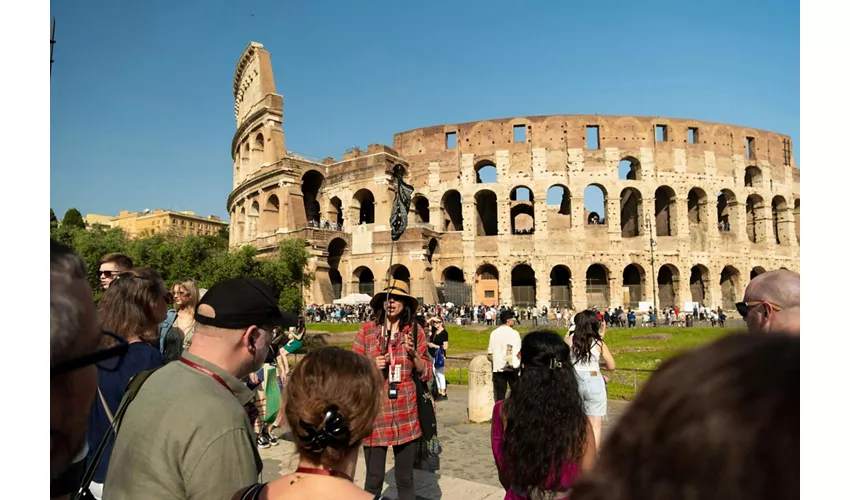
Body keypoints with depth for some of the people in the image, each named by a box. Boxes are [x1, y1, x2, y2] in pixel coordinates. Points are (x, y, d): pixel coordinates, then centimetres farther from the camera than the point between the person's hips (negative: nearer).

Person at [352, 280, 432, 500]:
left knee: (405, 479, 12)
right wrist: (371, 366, -15)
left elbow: (426, 373, 5)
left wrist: (414, 353, -12)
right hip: (374, 412, -1)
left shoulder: (415, 331, 2)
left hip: (406, 413, 1)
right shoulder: (367, 330, -1)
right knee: (374, 478, 5)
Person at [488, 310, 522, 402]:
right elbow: (518, 353, -12)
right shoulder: (514, 333, -9)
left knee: (499, 396, 6)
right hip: (512, 368, -3)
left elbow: (489, 354, 6)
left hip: (498, 368, 4)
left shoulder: (494, 333, 4)